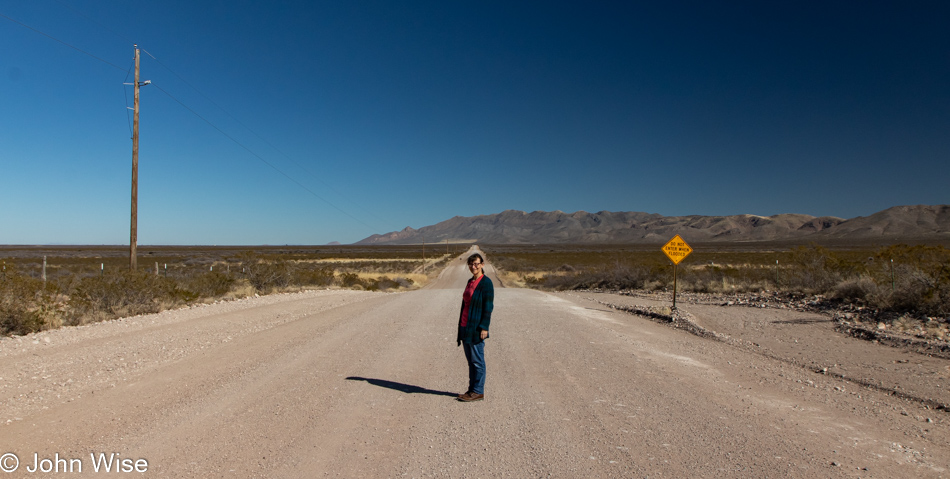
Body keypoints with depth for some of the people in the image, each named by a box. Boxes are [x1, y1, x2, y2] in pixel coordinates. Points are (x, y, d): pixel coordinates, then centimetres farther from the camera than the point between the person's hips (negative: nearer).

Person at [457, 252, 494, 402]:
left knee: (477, 361, -1)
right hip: (465, 327, 8)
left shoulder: (486, 283, -11)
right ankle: (472, 390, 21)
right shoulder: (470, 281, 14)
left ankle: (478, 392, 7)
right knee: (470, 360, 13)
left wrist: (484, 327, -19)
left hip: (476, 327, -8)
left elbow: (488, 307, -14)